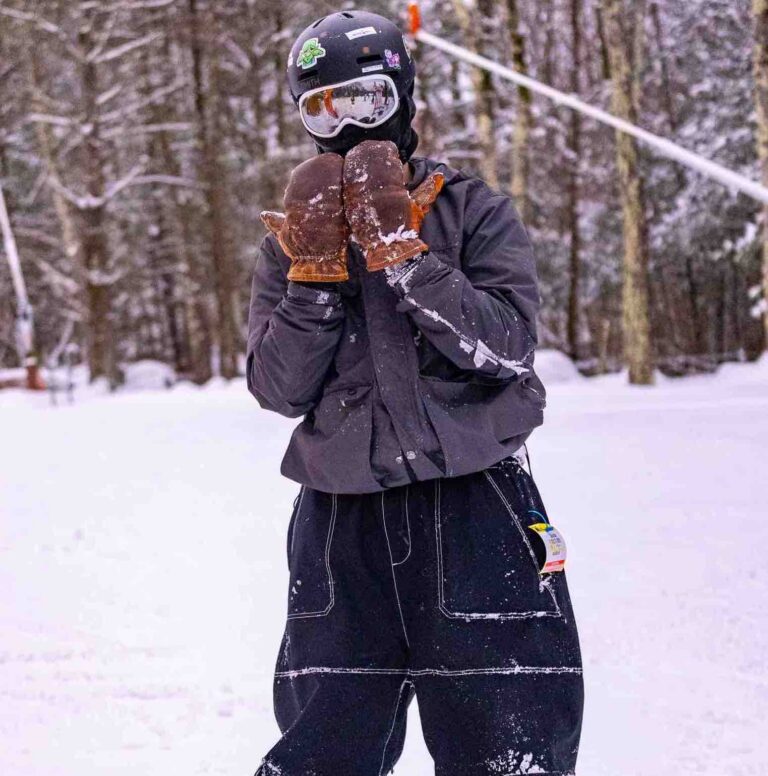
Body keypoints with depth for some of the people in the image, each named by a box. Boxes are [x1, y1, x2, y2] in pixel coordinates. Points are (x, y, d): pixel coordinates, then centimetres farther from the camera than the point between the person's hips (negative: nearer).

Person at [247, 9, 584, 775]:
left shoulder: (473, 210, 3)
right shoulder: (293, 238, 9)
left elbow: (507, 347, -12)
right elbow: (279, 390, -1)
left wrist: (398, 249, -16)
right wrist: (316, 265, -11)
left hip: (472, 511, -2)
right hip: (342, 521, 2)